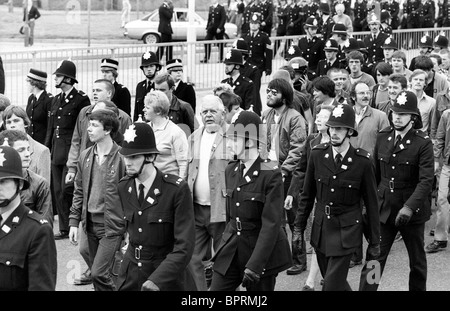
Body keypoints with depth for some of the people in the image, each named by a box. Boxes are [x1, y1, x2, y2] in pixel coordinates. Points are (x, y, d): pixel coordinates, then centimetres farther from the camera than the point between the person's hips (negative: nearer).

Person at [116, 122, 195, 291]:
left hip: (166, 277, -4)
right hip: (130, 273, 4)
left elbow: (184, 246, -20)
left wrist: (156, 280, -29)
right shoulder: (123, 186, 1)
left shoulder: (177, 189, -16)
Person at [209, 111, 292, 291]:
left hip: (262, 251, -6)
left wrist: (254, 265, -24)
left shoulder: (271, 174, -14)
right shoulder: (230, 171, 6)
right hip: (231, 250, 6)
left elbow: (271, 224, -18)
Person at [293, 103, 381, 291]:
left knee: (332, 285, -9)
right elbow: (307, 195, 6)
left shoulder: (363, 161, -12)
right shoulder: (317, 155, -4)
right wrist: (298, 228, 7)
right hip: (321, 230, 4)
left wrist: (374, 242, -2)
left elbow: (371, 204, -5)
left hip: (346, 232, -4)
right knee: (337, 282, 15)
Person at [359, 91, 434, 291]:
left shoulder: (423, 143, -12)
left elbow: (426, 180, -20)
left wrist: (409, 207, -31)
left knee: (417, 261, 14)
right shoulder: (382, 137, 3)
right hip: (384, 210, 3)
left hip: (412, 212, -3)